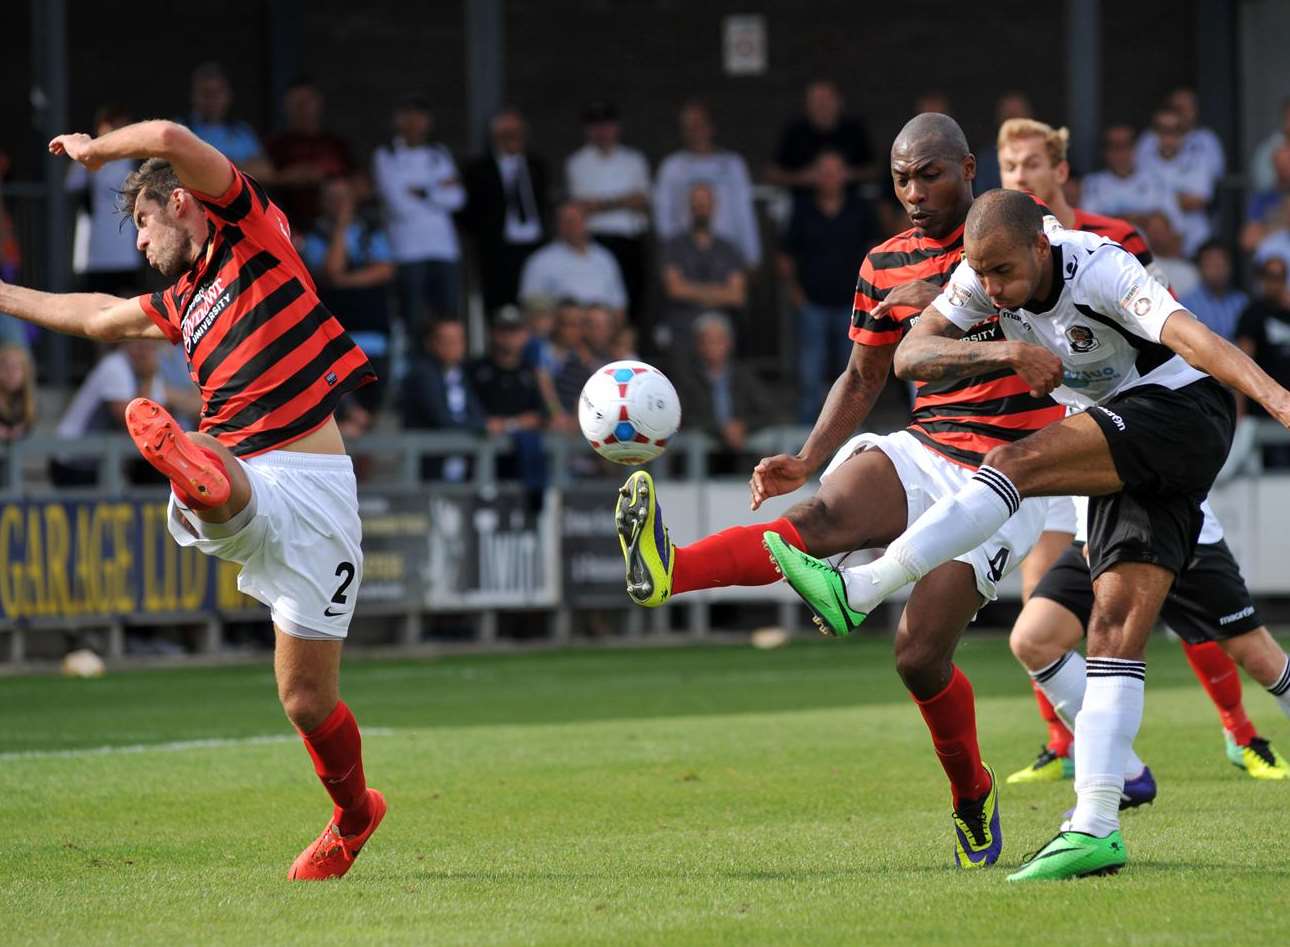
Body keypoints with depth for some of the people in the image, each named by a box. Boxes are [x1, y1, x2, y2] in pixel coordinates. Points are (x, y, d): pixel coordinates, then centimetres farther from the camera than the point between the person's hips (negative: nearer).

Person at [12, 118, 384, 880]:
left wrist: (96, 149, 10)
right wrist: (5, 296, 55)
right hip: (239, 488, 5)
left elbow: (170, 140, -10)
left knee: (308, 699, -1)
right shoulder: (184, 301, 25)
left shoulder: (253, 233, 4)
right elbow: (100, 317, 45)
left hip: (313, 489, -5)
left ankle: (353, 816, 27)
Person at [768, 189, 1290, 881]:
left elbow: (1188, 335, -35)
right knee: (1116, 625, -4)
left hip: (1184, 412, -8)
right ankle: (1096, 829, -12)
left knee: (1016, 464, -26)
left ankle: (858, 591, -27)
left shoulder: (1098, 270, -22)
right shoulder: (987, 275, -1)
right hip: (1125, 455, 8)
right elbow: (910, 355, -7)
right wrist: (1004, 352, -24)